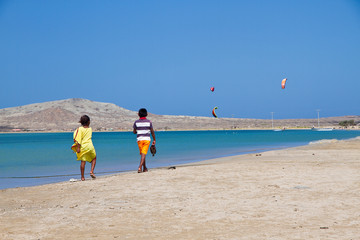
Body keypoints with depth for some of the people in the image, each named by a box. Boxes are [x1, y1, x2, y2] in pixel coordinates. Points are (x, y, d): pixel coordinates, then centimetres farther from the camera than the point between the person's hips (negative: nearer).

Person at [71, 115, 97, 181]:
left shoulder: (80, 129, -3)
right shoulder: (90, 129, 7)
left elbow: (79, 139, -11)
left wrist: (78, 147, -13)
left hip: (83, 147, -1)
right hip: (90, 146, 1)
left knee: (83, 162, 1)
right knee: (94, 158, 22)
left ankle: (82, 177, 3)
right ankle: (92, 171, 7)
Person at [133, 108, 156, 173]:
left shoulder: (136, 122, 0)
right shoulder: (149, 122, -2)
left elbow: (134, 132, 8)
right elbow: (152, 132, 2)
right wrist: (154, 140, 12)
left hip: (139, 139, 2)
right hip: (147, 139, -2)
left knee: (142, 154, 15)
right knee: (144, 154, -6)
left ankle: (144, 168, 24)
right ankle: (140, 167, -20)